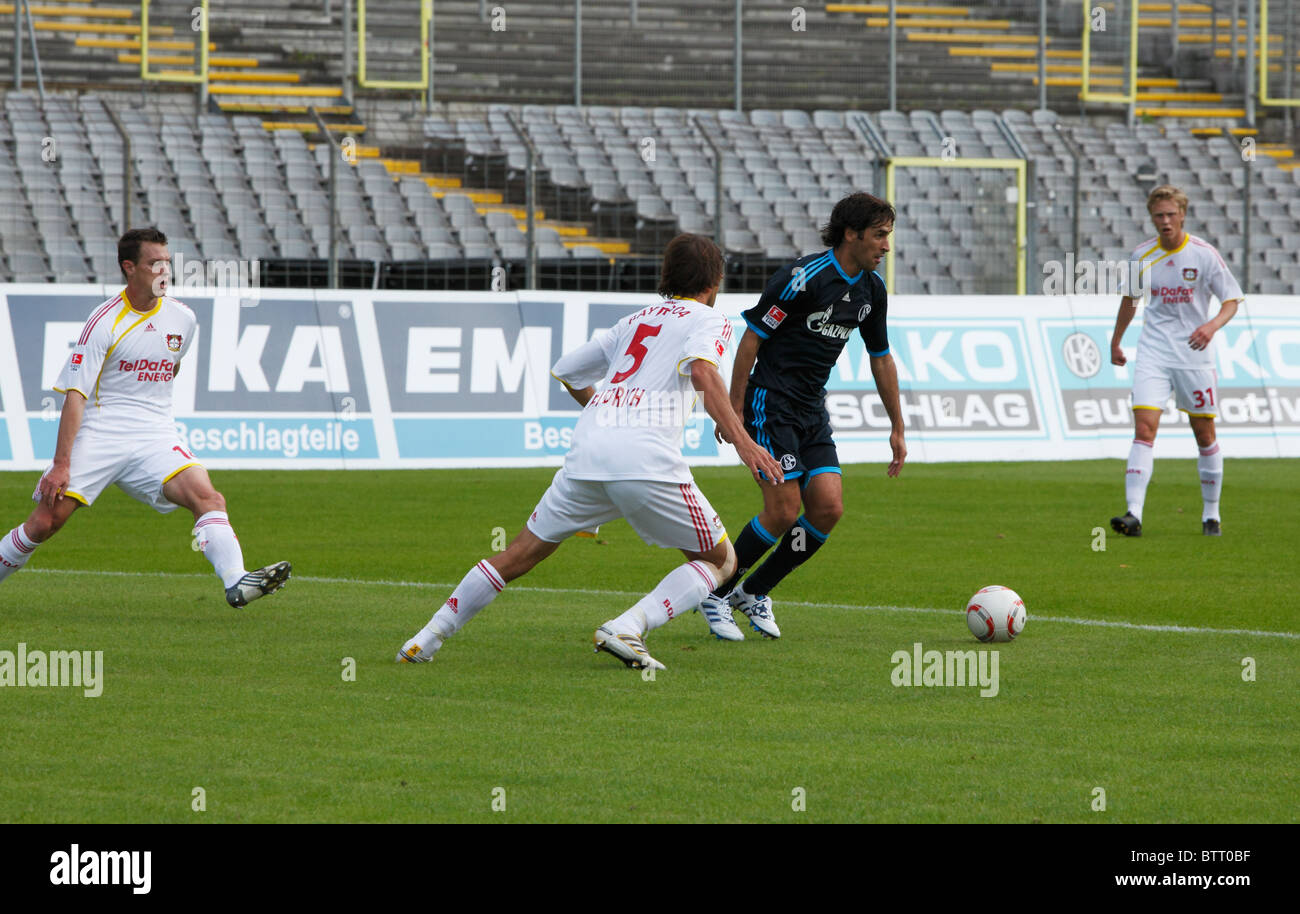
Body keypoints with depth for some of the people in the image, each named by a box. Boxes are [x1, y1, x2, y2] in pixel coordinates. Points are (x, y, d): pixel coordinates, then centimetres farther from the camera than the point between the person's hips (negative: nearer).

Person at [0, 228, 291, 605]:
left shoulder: (182, 319, 6)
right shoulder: (105, 321, -9)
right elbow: (75, 394, -12)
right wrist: (62, 464, -17)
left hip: (155, 436, 4)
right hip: (98, 433, -4)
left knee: (207, 497, -21)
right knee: (46, 521, -10)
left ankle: (236, 583, -33)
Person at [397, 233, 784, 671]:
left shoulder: (635, 321, 29)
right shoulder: (708, 319, 11)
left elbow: (566, 370, 36)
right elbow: (702, 371, -11)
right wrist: (741, 440, -19)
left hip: (586, 453, 6)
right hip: (646, 458, -6)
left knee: (522, 553, 18)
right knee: (718, 561, 9)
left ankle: (428, 637, 13)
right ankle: (627, 629, -11)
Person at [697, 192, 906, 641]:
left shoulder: (871, 288, 6)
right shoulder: (804, 277, -18)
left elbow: (881, 358, 18)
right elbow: (752, 336, -14)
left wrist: (897, 427, 18)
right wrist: (734, 409, -14)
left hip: (813, 410, 7)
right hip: (771, 404, -7)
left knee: (828, 507, -6)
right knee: (783, 512, -13)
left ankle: (754, 592, 12)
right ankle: (717, 594, 7)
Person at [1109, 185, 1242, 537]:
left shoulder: (1204, 254, -7)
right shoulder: (1143, 255, 1)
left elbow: (1232, 299, -3)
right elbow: (1130, 297, 18)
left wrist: (1213, 325, -23)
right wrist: (1116, 341, 24)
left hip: (1194, 355, -1)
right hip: (1153, 353, 1)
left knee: (1205, 434, 6)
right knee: (1144, 428, -14)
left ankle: (1211, 514, 22)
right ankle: (1134, 514, -21)